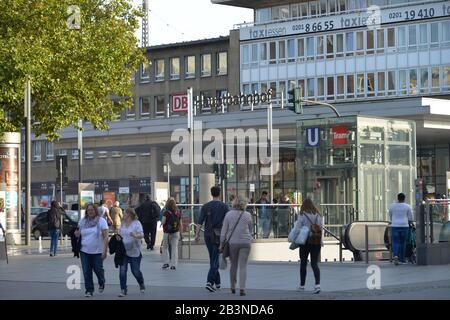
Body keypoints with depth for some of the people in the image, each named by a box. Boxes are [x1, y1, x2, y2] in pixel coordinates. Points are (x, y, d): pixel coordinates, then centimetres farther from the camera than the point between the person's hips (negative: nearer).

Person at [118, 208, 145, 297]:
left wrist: (135, 235, -41)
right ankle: (123, 290, -3)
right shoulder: (123, 224, 9)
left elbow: (141, 235, -20)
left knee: (135, 271, 3)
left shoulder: (136, 223, -9)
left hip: (134, 252, -4)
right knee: (122, 270, -8)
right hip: (123, 251, 4)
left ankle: (141, 285, 33)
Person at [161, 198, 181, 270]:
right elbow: (180, 224, 4)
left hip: (167, 233, -3)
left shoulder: (166, 212, -13)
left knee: (165, 247, 13)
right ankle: (173, 265, 4)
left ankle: (166, 262, 5)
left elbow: (163, 222, -16)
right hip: (176, 232, 3)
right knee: (174, 248, 7)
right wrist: (179, 232, 14)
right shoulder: (178, 212, 0)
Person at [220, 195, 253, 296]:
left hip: (232, 242, 1)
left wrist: (221, 244, 6)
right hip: (245, 242, -1)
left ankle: (233, 287, 22)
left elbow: (224, 231, 0)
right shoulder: (247, 215, -1)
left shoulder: (229, 214, -2)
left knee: (233, 265, 16)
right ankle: (242, 288, -10)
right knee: (243, 266, 0)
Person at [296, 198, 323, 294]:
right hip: (317, 242, 3)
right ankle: (317, 284, -15)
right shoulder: (318, 215, 3)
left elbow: (298, 229, -11)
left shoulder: (302, 215, -9)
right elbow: (321, 227, 7)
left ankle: (302, 286, 19)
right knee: (315, 264, 4)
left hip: (305, 241, -3)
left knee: (303, 263, 12)